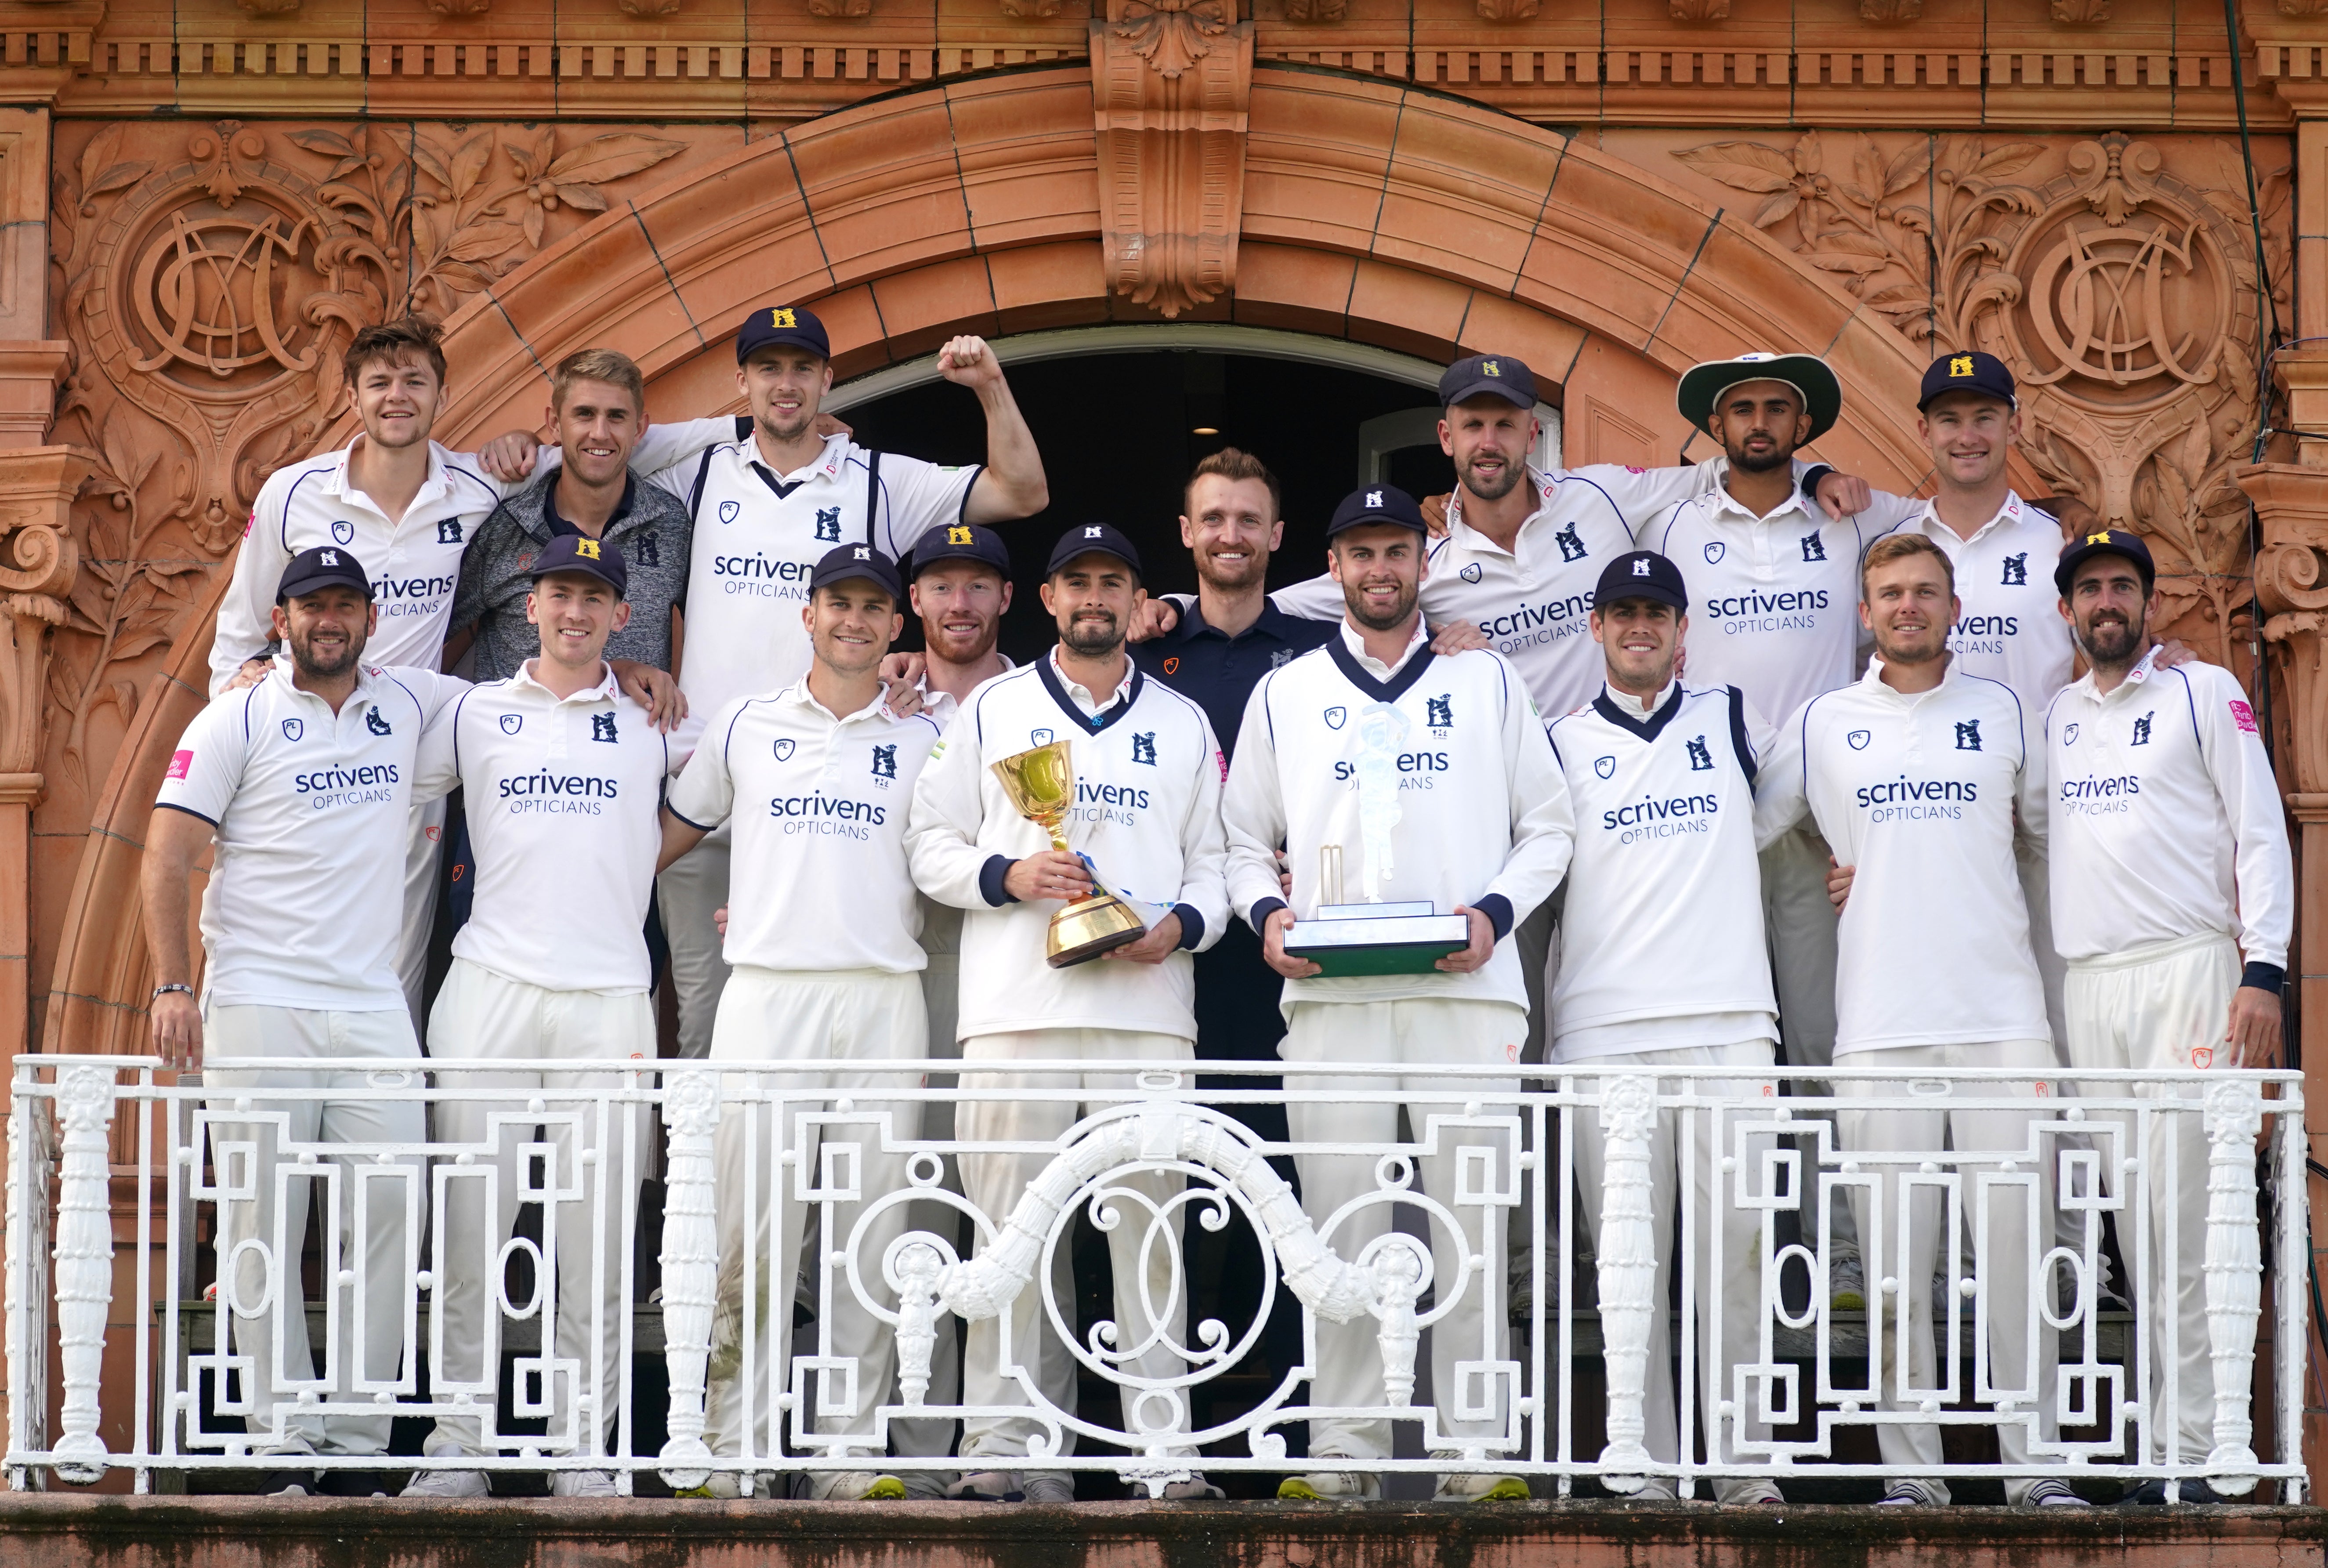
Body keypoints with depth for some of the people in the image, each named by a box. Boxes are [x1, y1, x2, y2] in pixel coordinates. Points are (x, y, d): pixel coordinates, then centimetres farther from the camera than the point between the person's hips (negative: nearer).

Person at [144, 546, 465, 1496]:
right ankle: (283, 1444, -2)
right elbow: (167, 858, -1)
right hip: (257, 1006, -3)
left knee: (389, 1214, -5)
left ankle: (359, 1442, 0)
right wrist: (173, 986, -11)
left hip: (373, 1008, 3)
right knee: (263, 1220, -5)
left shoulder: (408, 704, 13)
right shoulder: (237, 722, 3)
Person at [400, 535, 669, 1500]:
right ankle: (457, 1445, 2)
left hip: (611, 1000, 0)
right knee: (470, 1225, -3)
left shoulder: (656, 725, 13)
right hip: (491, 989, 0)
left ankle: (582, 1448, 3)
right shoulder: (475, 714, 12)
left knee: (598, 1237, -2)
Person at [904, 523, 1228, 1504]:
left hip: (1149, 1008, 1)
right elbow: (932, 842, 11)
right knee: (1012, 1229, -5)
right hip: (1016, 1008, -1)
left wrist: (1181, 925, -5)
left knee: (1151, 1228, -3)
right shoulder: (992, 711, 14)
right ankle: (1007, 1448, -4)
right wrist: (1006, 875, -8)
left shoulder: (1183, 725, 18)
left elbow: (1213, 862, 15)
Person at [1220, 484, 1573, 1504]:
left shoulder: (1487, 683, 14)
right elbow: (1246, 841, 18)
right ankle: (1341, 1448, 1)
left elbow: (1548, 827, 12)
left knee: (1472, 1220, -5)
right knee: (1340, 1226, -2)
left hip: (1468, 990, -1)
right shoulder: (1284, 696, 16)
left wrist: (1496, 910, -5)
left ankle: (1477, 1447, -3)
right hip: (1329, 996, 1)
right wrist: (1266, 913, -3)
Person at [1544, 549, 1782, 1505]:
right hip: (1605, 1031, 0)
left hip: (1730, 1025, 1)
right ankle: (1648, 1472, 0)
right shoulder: (1561, 745, 12)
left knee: (1735, 1245, -6)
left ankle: (1744, 1467, -4)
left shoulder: (1733, 721, 16)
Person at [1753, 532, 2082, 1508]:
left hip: (2002, 1016, 0)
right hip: (1880, 1024, 0)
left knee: (2016, 1244, -4)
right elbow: (1744, 827, 18)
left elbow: (2048, 834, 22)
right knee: (1896, 1260, -2)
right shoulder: (1823, 724, 12)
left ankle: (2035, 1465, -1)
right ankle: (1912, 1471, 1)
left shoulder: (2001, 712, 13)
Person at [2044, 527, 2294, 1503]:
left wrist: (2263, 972, -9)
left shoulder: (2205, 693, 5)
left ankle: (2192, 1454, -13)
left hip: (2187, 970, -5)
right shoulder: (2055, 716, 19)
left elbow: (2260, 834, 0)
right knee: (2132, 1217, 0)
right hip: (2089, 983, 5)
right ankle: (2166, 1444, 1)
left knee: (2182, 1210, -11)